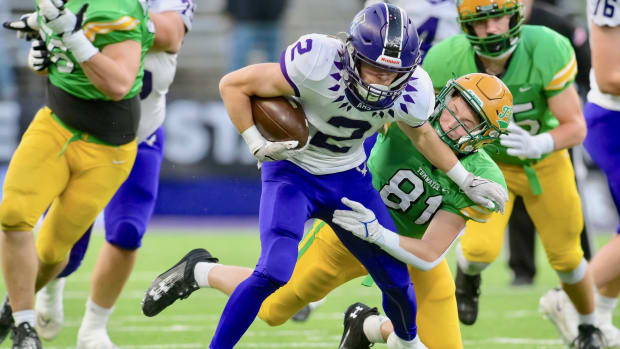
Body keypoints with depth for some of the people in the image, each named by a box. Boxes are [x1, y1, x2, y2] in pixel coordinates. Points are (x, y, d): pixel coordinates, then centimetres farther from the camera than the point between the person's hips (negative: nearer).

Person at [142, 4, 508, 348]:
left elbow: (422, 135, 8)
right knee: (274, 271, -26)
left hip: (348, 177, 4)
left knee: (398, 281, 7)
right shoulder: (318, 65, -33)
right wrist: (258, 145, -25)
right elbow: (233, 85, -22)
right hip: (293, 173, -4)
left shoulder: (411, 92, -18)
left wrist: (466, 180, 10)